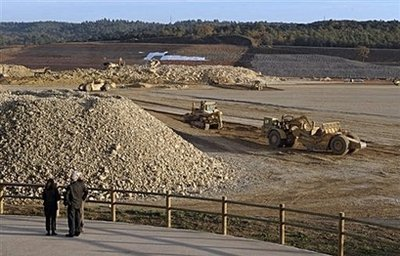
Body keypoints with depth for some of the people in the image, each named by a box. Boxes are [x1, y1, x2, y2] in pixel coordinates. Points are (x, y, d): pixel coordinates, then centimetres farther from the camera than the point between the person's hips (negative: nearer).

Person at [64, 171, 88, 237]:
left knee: (71, 219, 0)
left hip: (72, 204, -4)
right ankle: (77, 232, 17)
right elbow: (86, 191, 9)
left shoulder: (70, 186, -15)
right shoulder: (81, 184, -2)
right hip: (79, 204, 4)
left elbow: (66, 195, -15)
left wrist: (66, 203, 0)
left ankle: (71, 233, -1)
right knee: (78, 218, 13)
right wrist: (83, 198, 19)